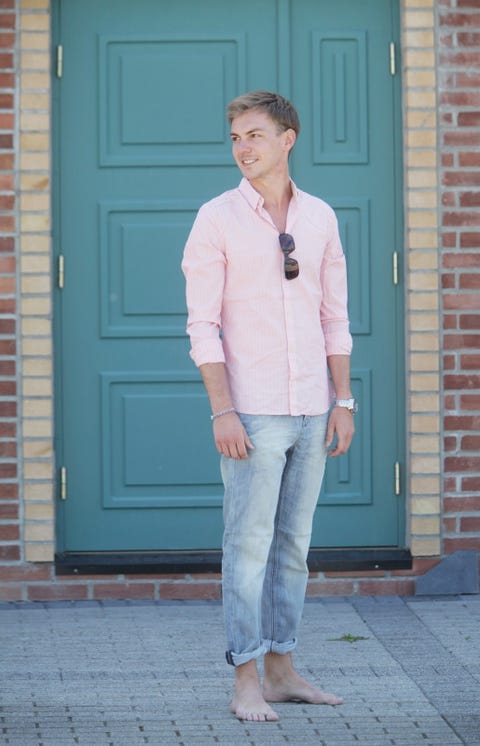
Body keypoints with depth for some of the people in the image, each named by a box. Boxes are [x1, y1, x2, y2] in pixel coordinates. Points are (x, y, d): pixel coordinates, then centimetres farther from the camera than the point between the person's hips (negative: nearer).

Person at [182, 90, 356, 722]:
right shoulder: (217, 219, -4)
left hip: (311, 412, 5)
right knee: (249, 545, -4)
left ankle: (282, 671, 17)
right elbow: (203, 325, -7)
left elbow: (335, 316, 11)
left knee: (294, 545, 10)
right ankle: (247, 684, 1)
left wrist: (343, 402, 4)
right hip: (253, 414, -5)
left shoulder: (320, 218, 8)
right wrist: (222, 411, -14)